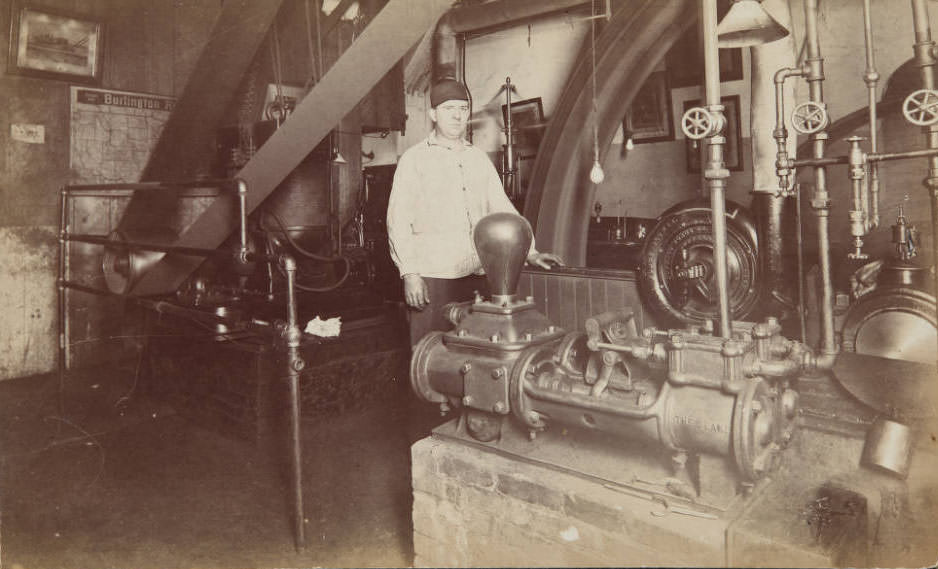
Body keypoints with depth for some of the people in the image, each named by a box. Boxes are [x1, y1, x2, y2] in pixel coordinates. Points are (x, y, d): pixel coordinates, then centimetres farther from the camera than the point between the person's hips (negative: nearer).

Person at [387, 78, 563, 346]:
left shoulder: (479, 158, 16)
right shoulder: (414, 159, 2)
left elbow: (502, 208, 19)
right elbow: (398, 222, -3)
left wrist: (529, 252, 10)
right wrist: (409, 274, -11)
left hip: (478, 276, 4)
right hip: (433, 276, -4)